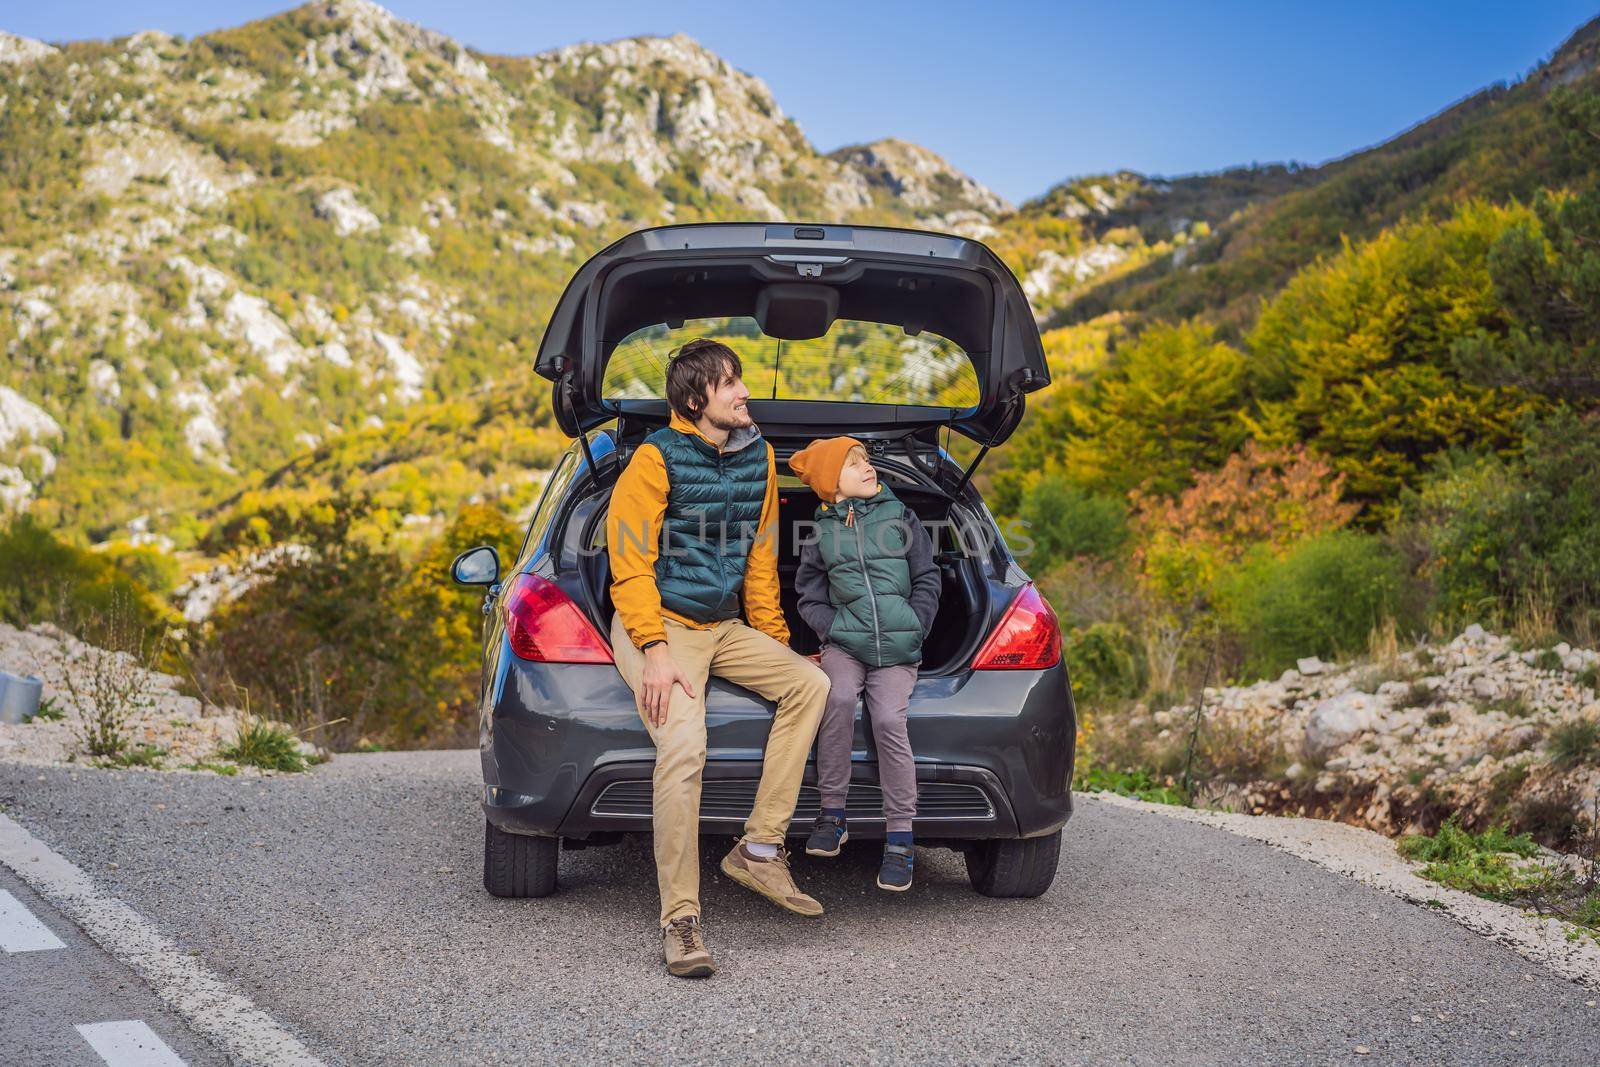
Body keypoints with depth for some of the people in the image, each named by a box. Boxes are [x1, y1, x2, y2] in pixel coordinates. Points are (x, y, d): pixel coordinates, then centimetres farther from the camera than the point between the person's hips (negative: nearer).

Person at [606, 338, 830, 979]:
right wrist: (656, 651, -24)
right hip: (659, 626, -7)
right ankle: (680, 920, -22)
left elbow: (760, 558, 15)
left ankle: (759, 850, -7)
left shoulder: (757, 457, 7)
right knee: (684, 747, -27)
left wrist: (774, 640, 14)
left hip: (723, 627, 7)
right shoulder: (656, 459, -13)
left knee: (810, 683, -9)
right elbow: (630, 565, -15)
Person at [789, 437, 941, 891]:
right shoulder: (822, 533, 10)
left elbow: (927, 578, 12)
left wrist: (914, 628, 0)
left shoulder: (901, 518, 10)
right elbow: (810, 598, 14)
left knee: (889, 719, -24)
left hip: (898, 649, 0)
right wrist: (836, 629, -3)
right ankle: (832, 814, -18)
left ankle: (900, 838, -18)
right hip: (845, 644, 0)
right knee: (839, 698, -31)